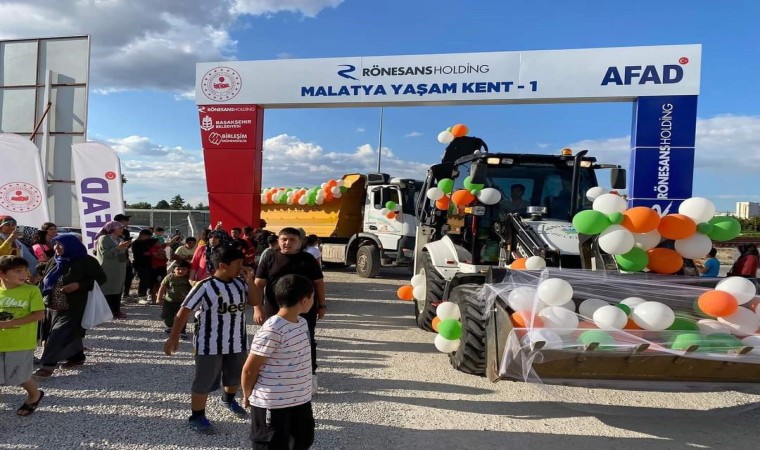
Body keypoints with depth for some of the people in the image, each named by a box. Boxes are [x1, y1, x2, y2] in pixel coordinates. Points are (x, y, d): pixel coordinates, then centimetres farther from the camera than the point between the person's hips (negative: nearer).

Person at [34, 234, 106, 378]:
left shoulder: (86, 261, -10)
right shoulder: (54, 261, 11)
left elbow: (101, 278, -10)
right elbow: (45, 281, 21)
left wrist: (79, 285, -20)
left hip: (73, 308, -7)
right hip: (52, 307, 7)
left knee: (60, 335, -12)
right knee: (70, 333, 12)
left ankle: (48, 365, -10)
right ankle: (77, 357, 28)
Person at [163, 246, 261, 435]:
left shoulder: (240, 283, -2)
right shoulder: (204, 286, -18)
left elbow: (256, 302, -5)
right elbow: (183, 313, -15)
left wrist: (249, 280, -14)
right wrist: (173, 338, -14)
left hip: (237, 343, 6)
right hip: (210, 345, -6)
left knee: (236, 376, 24)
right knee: (204, 382, 5)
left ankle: (229, 399, 53)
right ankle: (197, 417, 24)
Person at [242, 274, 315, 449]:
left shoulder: (302, 323, 3)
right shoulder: (271, 330, -24)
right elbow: (249, 369, -16)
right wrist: (247, 397, -1)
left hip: (301, 401, 8)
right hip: (272, 405, -8)